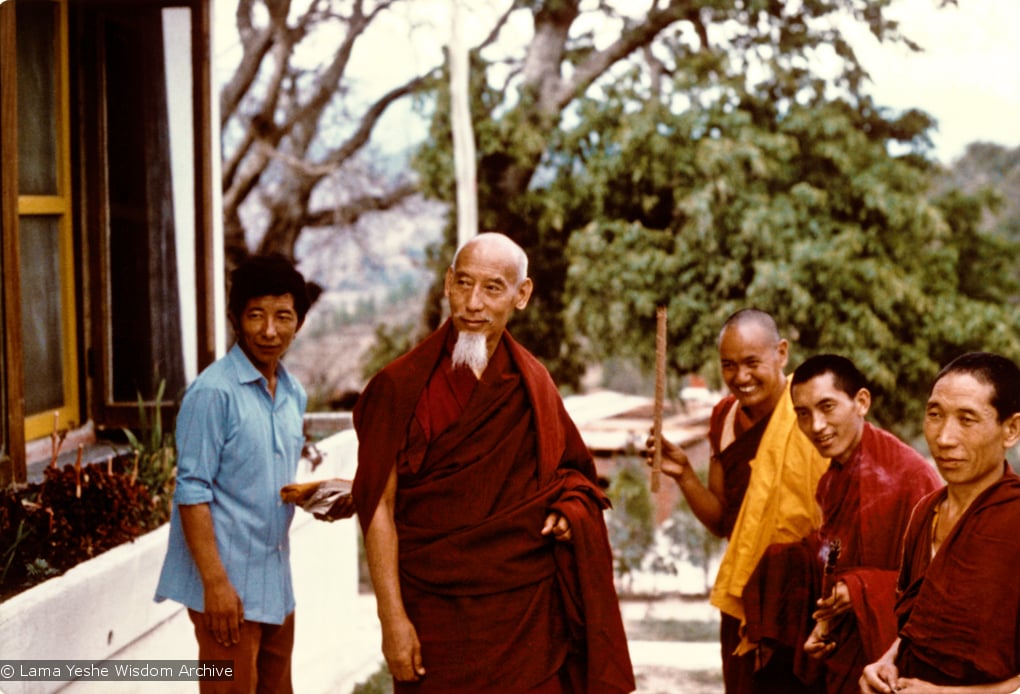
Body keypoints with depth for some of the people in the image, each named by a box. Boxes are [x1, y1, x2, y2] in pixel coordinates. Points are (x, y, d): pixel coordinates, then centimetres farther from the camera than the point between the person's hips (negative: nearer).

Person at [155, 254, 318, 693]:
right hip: (230, 583, -8)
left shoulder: (294, 394, 10)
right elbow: (193, 492, -16)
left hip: (275, 584, 8)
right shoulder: (214, 392, -14)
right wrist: (216, 583, -20)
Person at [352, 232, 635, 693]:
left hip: (529, 611, 3)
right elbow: (378, 508, -8)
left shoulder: (532, 384, 5)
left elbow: (570, 470, 18)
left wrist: (569, 509, -6)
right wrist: (392, 618, -13)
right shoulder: (402, 386, -7)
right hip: (437, 616, -3)